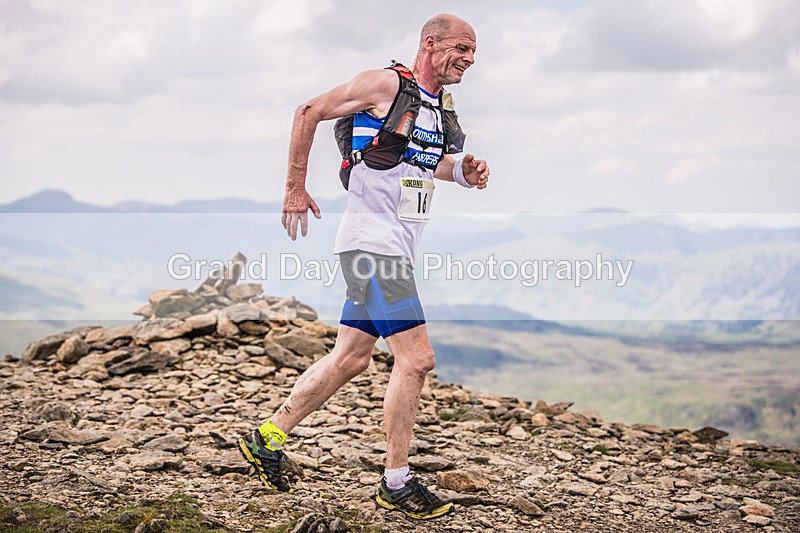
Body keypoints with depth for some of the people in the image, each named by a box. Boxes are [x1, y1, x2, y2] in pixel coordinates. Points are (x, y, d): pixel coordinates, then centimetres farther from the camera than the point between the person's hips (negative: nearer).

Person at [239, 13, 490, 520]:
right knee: (416, 358, -12)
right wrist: (296, 188, -6)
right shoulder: (386, 84, -10)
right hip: (372, 244, -9)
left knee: (351, 359, 14)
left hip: (395, 248, 9)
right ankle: (396, 482, 0)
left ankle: (267, 437, 27)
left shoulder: (442, 105, 14)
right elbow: (309, 112, -6)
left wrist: (462, 171, 8)